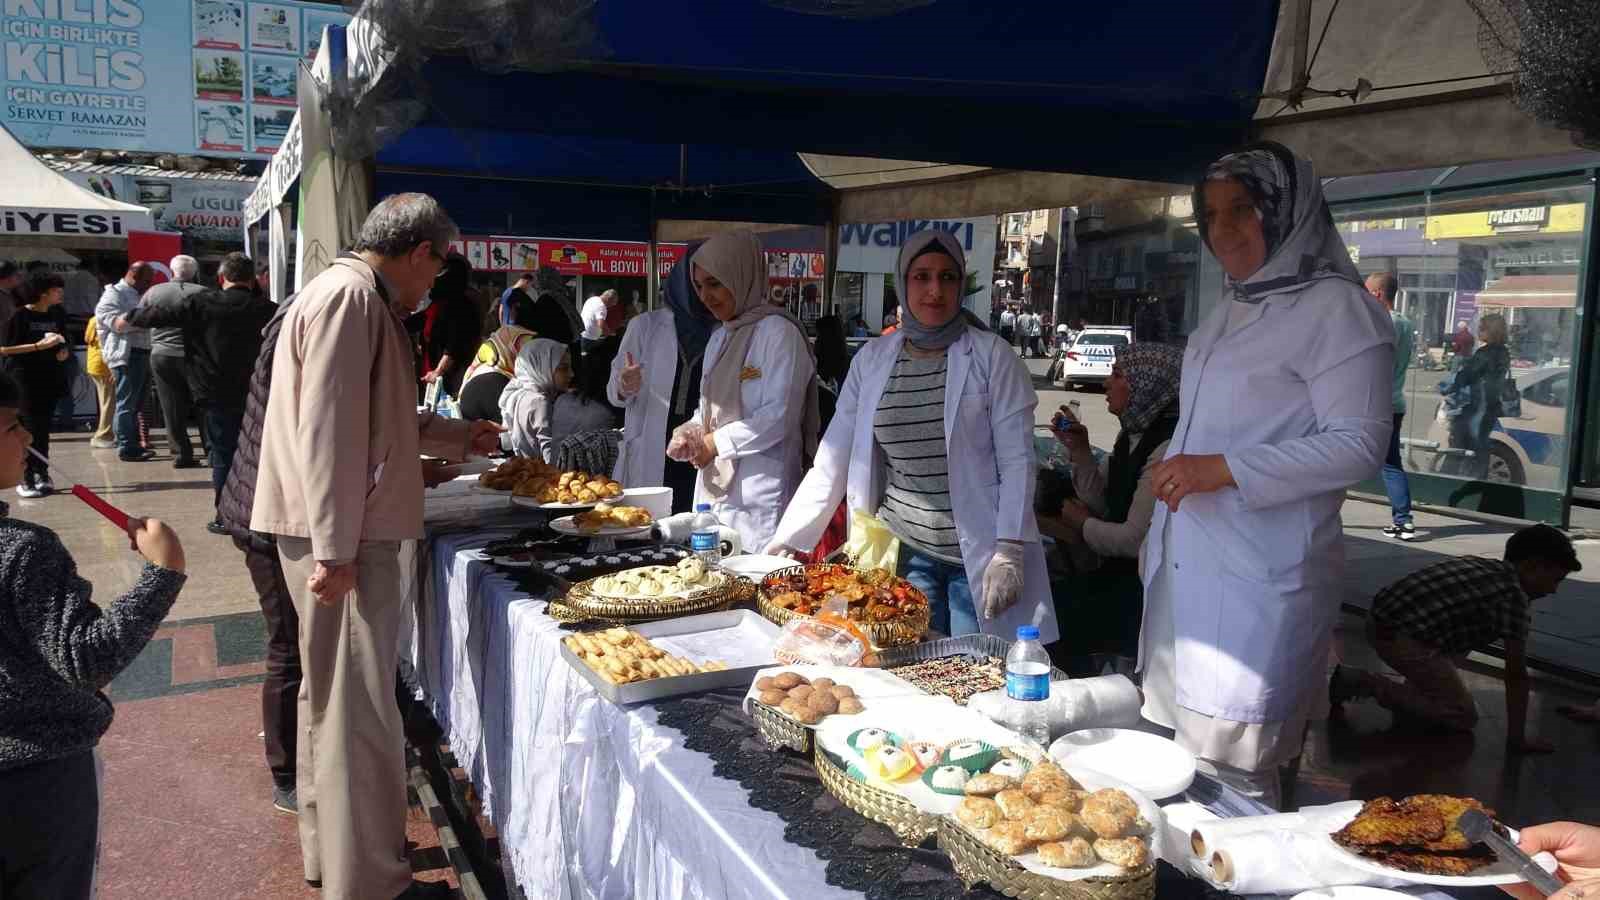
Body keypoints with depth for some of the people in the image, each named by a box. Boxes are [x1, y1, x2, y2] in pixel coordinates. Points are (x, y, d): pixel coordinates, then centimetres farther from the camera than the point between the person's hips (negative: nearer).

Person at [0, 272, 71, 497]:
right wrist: (39, 345, -18)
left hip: (51, 379, 5)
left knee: (44, 428, 9)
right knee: (30, 428, -6)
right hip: (25, 379, -5)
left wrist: (64, 352, 0)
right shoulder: (21, 315, -8)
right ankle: (26, 479, -1)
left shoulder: (58, 315, 10)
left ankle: (42, 474, 18)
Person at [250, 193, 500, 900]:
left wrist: (458, 437, 36)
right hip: (342, 537, -11)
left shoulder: (353, 294, 17)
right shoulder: (353, 296, -15)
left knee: (331, 695, 19)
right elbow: (328, 430, -22)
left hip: (341, 534, 11)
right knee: (360, 710, -4)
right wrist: (336, 549, -24)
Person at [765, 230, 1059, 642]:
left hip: (978, 556, -3)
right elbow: (833, 460, 6)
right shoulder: (872, 359, 4)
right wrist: (785, 541, 0)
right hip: (905, 554, 3)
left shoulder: (991, 356, -6)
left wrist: (1009, 554, -15)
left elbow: (1017, 461, -7)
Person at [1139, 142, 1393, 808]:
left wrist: (1225, 470, -20)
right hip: (1183, 567, 8)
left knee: (1230, 780, -7)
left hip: (1259, 579, -8)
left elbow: (1359, 444, -13)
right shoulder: (1230, 313, 19)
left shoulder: (1335, 308, -7)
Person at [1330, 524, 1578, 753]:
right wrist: (1516, 739, -1)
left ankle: (1417, 686, 21)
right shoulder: (1515, 595, -7)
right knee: (1464, 717, 3)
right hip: (1403, 638, -10)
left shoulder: (1479, 565, 19)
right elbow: (1516, 675, -7)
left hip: (1381, 621, 10)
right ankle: (1368, 683, -5)